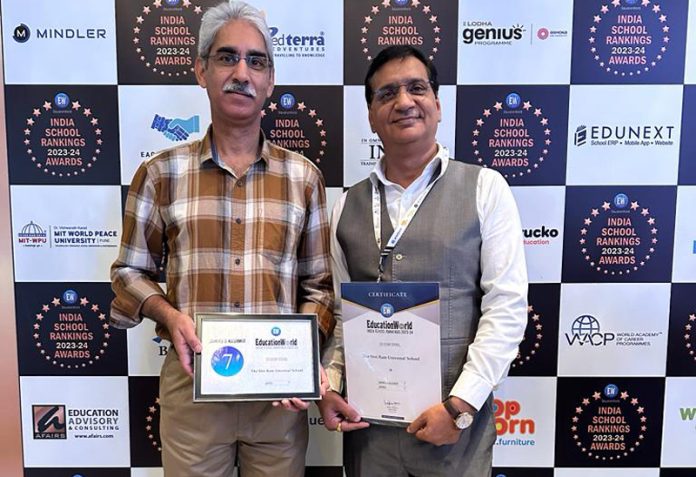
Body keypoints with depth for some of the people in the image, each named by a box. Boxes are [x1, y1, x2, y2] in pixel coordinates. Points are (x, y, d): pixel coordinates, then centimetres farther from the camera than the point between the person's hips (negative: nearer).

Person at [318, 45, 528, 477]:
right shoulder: (349, 205, 6)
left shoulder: (485, 188, -4)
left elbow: (506, 307, -9)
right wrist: (329, 387, -2)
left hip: (455, 423, -3)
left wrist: (460, 405, -13)